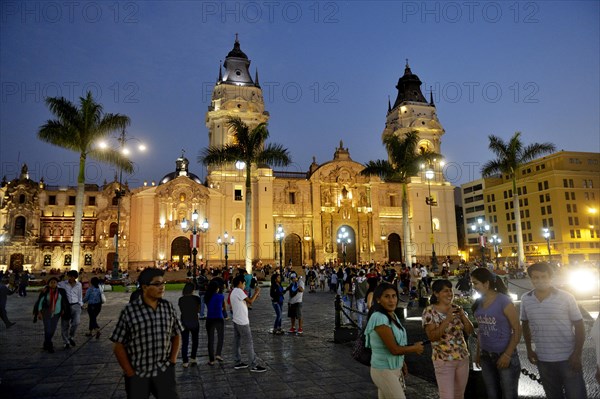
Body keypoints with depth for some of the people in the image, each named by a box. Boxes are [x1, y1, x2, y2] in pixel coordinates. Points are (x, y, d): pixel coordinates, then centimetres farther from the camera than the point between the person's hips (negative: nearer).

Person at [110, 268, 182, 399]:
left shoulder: (168, 307, 0)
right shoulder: (129, 311, -10)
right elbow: (118, 345, -6)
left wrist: (172, 360, 3)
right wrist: (130, 373, -6)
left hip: (164, 371, 2)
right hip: (137, 375, -2)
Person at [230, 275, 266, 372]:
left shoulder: (233, 292, 14)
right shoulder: (239, 291, -17)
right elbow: (250, 301, -22)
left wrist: (255, 297, 11)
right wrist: (256, 292, -10)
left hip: (236, 321, 10)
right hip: (242, 322, -10)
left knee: (237, 342, 13)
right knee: (249, 343, -4)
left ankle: (238, 363, 21)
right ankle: (254, 365, 0)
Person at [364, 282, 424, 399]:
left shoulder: (392, 315, 4)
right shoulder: (380, 318, -24)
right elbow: (394, 349, -21)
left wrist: (402, 363, 7)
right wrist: (415, 348, -7)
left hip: (395, 369, 8)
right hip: (384, 371, -8)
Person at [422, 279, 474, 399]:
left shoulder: (456, 309, 4)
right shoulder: (429, 311, -13)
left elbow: (470, 331, 5)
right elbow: (432, 336, -20)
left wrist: (463, 315, -12)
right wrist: (447, 319, -26)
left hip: (463, 358, 5)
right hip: (443, 361, -5)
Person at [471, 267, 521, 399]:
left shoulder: (504, 301, -15)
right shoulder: (479, 303, 3)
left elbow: (517, 330, -13)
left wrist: (507, 354, -18)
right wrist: (478, 352, 11)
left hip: (504, 355, -6)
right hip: (486, 356, 6)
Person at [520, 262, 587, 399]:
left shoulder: (566, 297, -11)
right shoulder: (525, 299, -2)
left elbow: (579, 326, -6)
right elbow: (525, 325, 10)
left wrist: (577, 354, -11)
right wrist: (529, 350, 8)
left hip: (567, 357, -3)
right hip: (542, 359, 3)